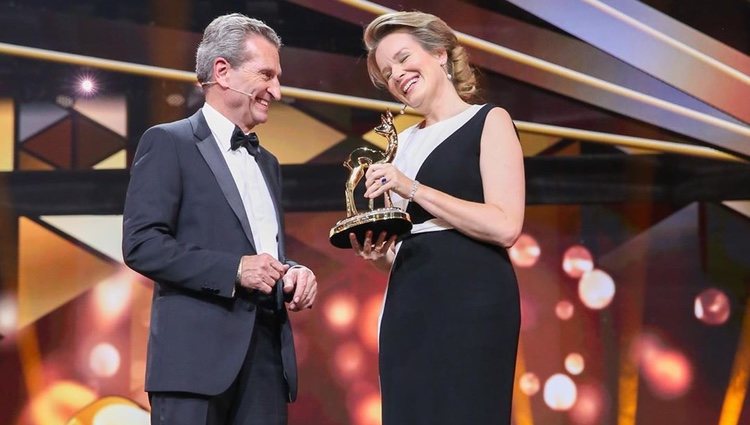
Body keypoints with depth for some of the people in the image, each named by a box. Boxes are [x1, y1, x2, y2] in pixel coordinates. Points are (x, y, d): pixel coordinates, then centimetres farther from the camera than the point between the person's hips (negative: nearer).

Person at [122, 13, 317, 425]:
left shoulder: (267, 163, 24)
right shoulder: (168, 143, 1)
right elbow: (141, 244, -9)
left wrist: (294, 274, 6)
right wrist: (234, 269, -16)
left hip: (267, 352, 7)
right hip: (197, 352, -7)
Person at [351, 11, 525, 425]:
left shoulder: (489, 122, 1)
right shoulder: (403, 142, 20)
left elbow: (505, 227, -12)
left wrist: (413, 189, -11)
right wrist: (377, 254, 4)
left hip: (471, 301, -6)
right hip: (407, 303, 6)